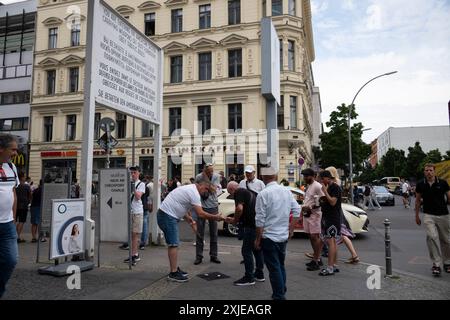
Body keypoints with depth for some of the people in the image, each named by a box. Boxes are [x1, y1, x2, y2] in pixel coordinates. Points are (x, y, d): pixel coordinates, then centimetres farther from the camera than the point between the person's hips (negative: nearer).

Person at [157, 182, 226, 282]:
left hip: (165, 214, 11)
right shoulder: (194, 193, -14)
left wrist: (191, 222, 16)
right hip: (167, 216, -11)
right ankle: (173, 273, -4)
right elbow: (200, 214, -19)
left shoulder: (189, 189, 18)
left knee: (173, 244, 16)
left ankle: (175, 269, 25)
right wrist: (215, 217, -8)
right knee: (173, 244, -8)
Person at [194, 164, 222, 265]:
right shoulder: (198, 177, -9)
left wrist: (206, 179, -22)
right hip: (201, 207, -1)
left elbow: (213, 190, -18)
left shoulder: (216, 176, -8)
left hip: (213, 207, 1)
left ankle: (213, 255, 19)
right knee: (200, 233, 3)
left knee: (214, 233, 8)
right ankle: (199, 256, 13)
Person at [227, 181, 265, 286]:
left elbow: (239, 208, -22)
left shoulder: (239, 192, -6)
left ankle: (249, 278, 8)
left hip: (251, 226, -10)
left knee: (246, 251, 1)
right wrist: (238, 219, 24)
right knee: (257, 250, 19)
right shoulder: (248, 192, 23)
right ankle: (259, 274, 30)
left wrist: (235, 220, -6)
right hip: (259, 225, 10)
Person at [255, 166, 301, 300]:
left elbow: (260, 220, -15)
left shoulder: (263, 194, -15)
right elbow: (297, 210, 5)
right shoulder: (286, 191, 3)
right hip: (284, 236, 6)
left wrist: (258, 239, -6)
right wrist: (291, 228, 12)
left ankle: (279, 296, 11)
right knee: (281, 265, 20)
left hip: (269, 237, -6)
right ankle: (282, 292, 31)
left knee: (274, 268, 3)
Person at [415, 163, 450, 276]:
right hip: (428, 215, -1)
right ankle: (436, 264, -10)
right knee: (432, 237, -17)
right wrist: (417, 215, 12)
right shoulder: (420, 185, 2)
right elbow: (418, 200, 10)